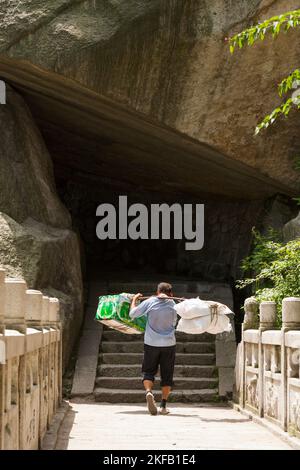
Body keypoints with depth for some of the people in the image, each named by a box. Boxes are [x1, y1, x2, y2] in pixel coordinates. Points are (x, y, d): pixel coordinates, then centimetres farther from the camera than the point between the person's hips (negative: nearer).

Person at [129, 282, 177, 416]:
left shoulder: (149, 302, -5)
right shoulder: (172, 304, -2)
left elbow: (132, 314, 3)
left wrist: (134, 300, 18)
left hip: (151, 343, 0)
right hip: (169, 343, 0)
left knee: (149, 371, 10)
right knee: (166, 375, 9)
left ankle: (149, 392, -19)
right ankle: (163, 405, 6)